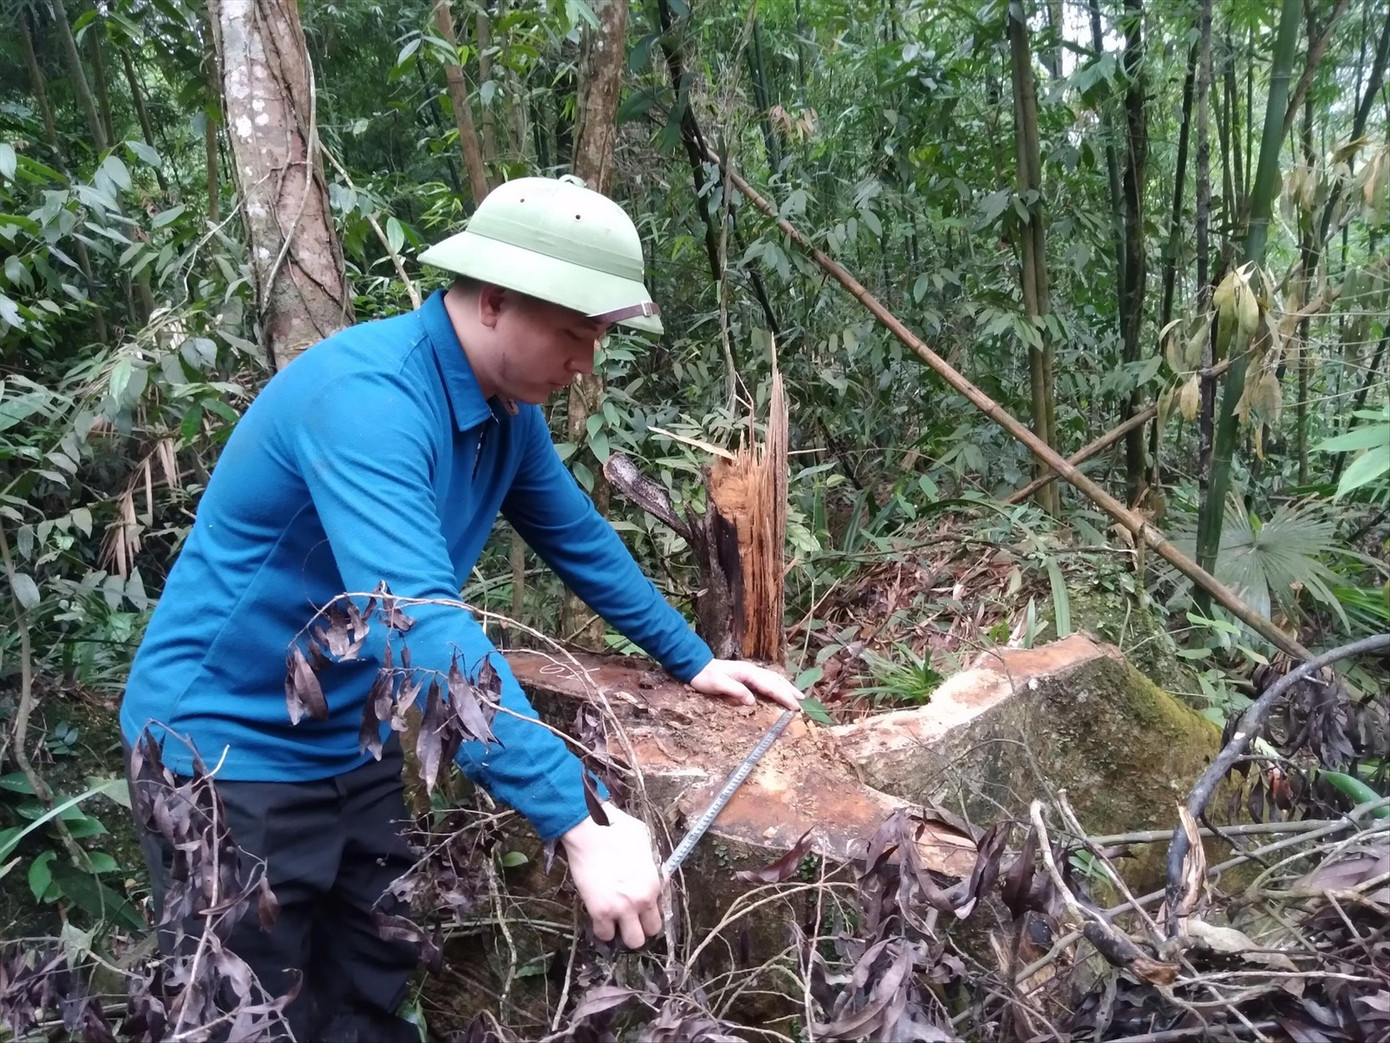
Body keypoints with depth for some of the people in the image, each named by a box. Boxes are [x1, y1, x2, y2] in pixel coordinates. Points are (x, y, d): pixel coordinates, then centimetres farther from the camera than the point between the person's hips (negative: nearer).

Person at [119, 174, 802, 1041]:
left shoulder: (511, 405, -3)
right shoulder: (369, 395, -31)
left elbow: (581, 540, 11)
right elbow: (420, 625, -41)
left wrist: (692, 661, 13)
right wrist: (580, 821, -44)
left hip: (355, 742, 8)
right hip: (231, 748, -7)